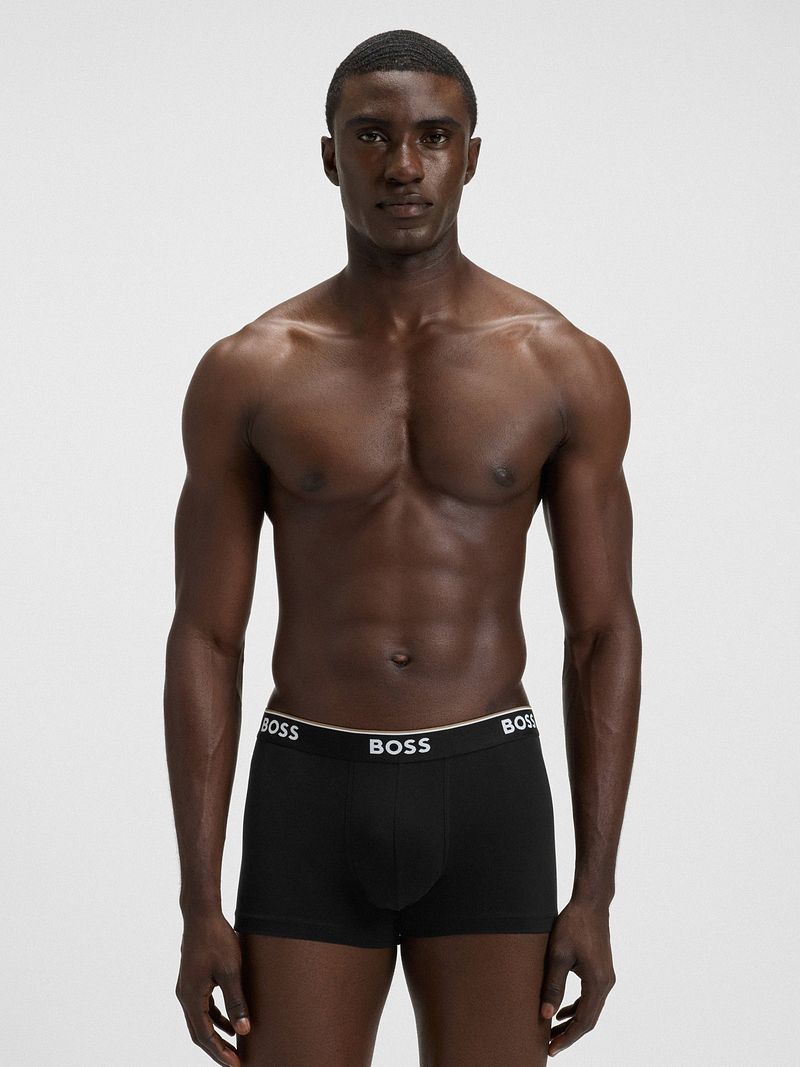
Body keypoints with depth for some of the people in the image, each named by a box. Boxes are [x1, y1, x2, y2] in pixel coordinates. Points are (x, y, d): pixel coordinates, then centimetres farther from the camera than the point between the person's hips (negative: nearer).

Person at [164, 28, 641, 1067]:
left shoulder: (566, 368, -1)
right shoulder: (246, 375, -1)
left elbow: (604, 633, 2)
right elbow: (206, 639, 1)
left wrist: (595, 893, -3)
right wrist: (200, 904, -4)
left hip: (488, 794, 0)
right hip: (310, 795, 0)